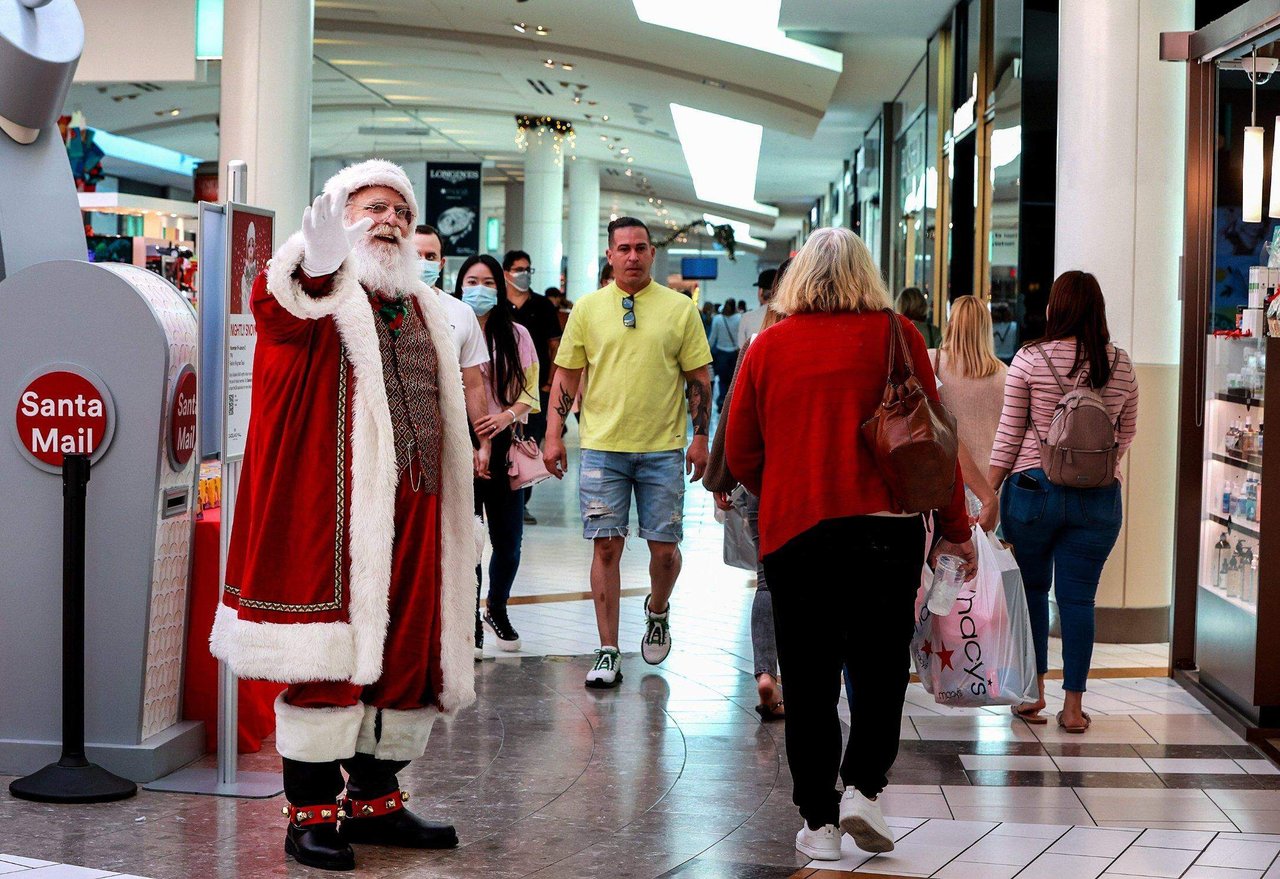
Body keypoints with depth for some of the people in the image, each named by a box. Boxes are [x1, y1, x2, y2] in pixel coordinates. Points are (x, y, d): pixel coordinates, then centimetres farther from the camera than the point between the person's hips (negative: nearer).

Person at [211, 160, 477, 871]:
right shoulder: (309, 297, 0)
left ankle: (375, 801, 24)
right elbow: (281, 304, -26)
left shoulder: (425, 312, 20)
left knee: (408, 660, 10)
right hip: (329, 516, -6)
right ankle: (313, 812, 7)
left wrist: (460, 511, 23)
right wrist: (316, 264, -48)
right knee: (328, 660, -4)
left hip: (413, 519, 7)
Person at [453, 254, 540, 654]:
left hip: (504, 444, 2)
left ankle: (496, 609, 31)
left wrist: (507, 416, -12)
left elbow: (530, 393, 6)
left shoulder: (516, 335, 7)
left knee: (508, 541, 7)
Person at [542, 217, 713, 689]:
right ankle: (608, 652, 6)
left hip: (663, 448, 0)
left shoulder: (680, 308, 3)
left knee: (664, 547, 1)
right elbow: (566, 372, 9)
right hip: (602, 446, 0)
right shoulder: (588, 307, 6)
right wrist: (553, 435, 2)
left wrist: (700, 438, 0)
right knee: (606, 546, -1)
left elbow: (699, 377, 6)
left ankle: (657, 611, 34)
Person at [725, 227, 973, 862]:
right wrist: (956, 530, 8)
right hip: (886, 525, -1)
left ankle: (819, 819, 11)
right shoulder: (895, 335, 2)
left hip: (793, 529, 1)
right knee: (879, 666, 12)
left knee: (809, 680, 8)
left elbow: (740, 453, 7)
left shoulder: (769, 345, 5)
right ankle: (862, 786, -2)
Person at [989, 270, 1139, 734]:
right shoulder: (1121, 365, 2)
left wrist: (991, 492, 3)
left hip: (1034, 487, -2)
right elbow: (1127, 433, 14)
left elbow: (1009, 434, -4)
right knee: (1078, 598, 6)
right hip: (1100, 497, 2)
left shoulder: (1030, 358, -6)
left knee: (1032, 589, 14)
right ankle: (1073, 704, 8)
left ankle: (1034, 690, 17)